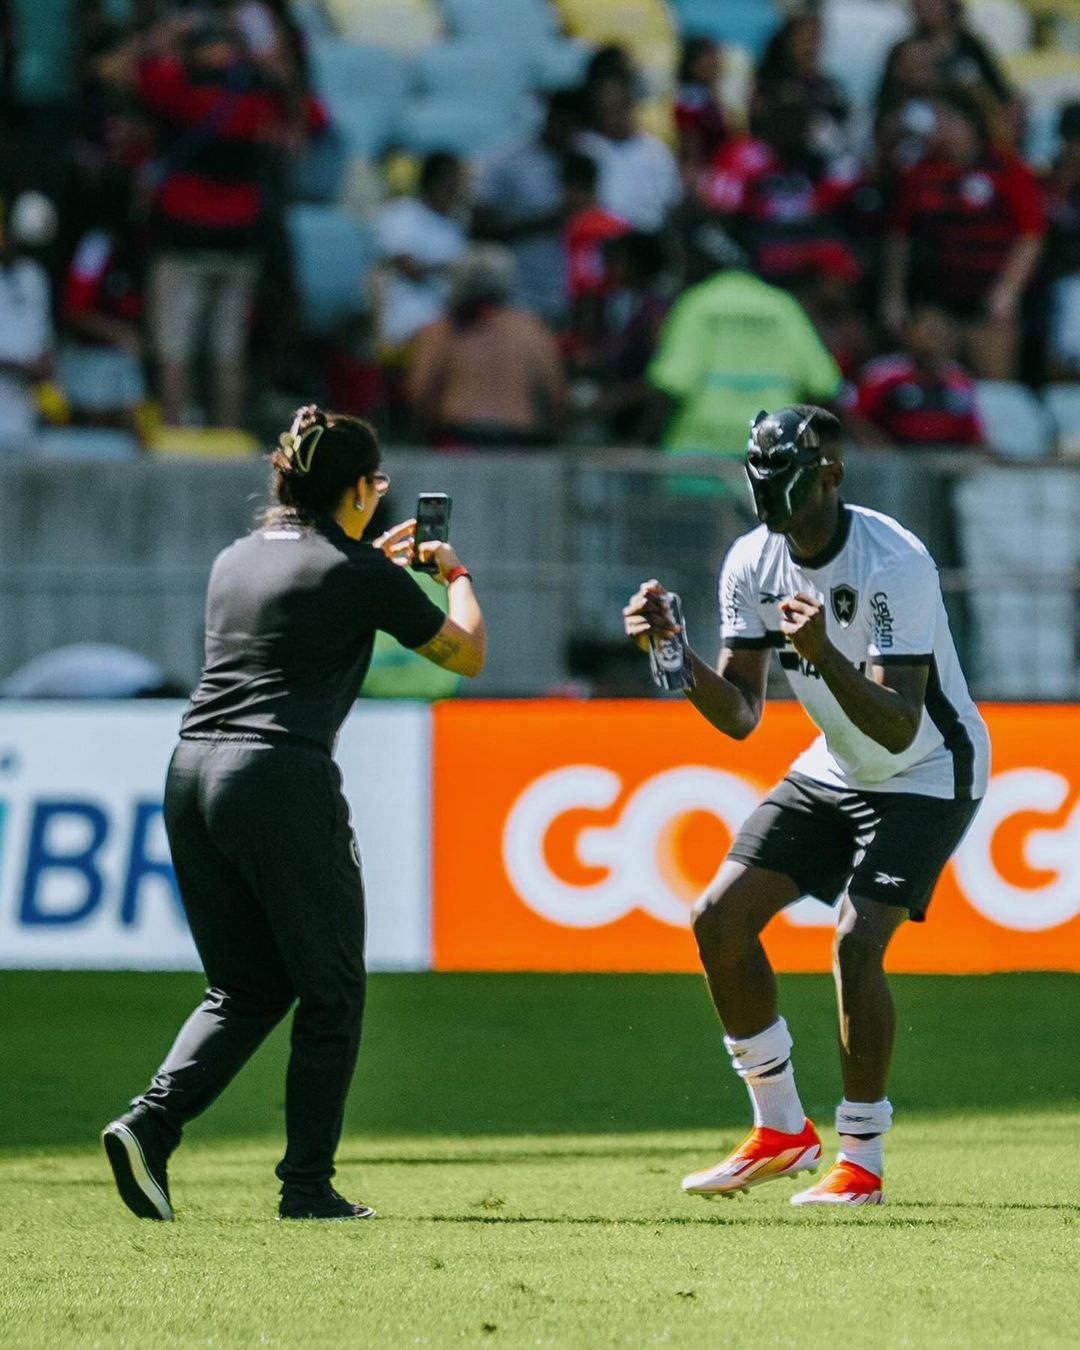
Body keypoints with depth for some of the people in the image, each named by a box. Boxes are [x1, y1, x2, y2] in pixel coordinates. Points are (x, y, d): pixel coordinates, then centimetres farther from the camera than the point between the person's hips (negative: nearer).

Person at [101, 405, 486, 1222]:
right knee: (332, 993, 9)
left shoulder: (236, 561, 17)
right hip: (284, 782, -6)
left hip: (192, 772, 6)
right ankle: (308, 1186, 8)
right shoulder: (360, 574, -1)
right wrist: (455, 575, 29)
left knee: (246, 988, 16)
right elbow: (467, 655, 11)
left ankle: (152, 1123, -5)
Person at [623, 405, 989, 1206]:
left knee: (858, 940, -22)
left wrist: (826, 656, -47)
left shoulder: (894, 565, -28)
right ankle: (781, 1131, 11)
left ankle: (862, 1163, -8)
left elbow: (900, 728, -33)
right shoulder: (753, 563, -7)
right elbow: (740, 716, -3)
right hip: (834, 771, 7)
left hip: (929, 773, -7)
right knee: (721, 918, -3)